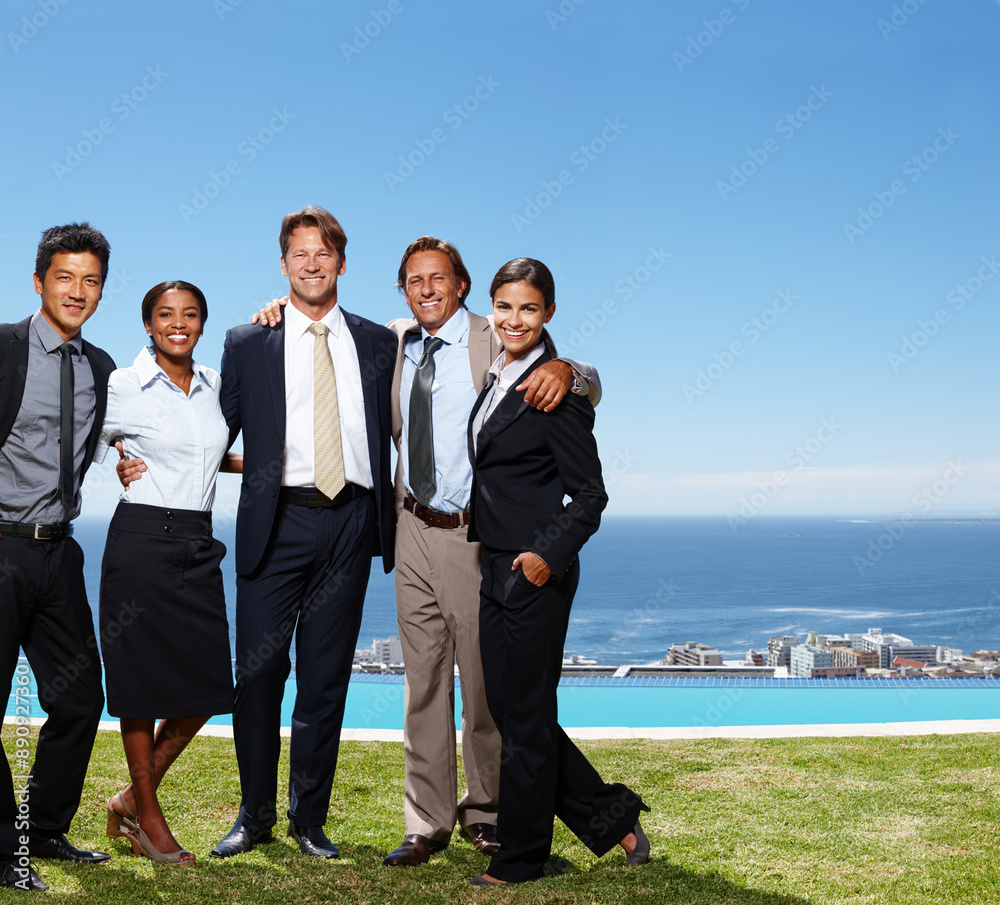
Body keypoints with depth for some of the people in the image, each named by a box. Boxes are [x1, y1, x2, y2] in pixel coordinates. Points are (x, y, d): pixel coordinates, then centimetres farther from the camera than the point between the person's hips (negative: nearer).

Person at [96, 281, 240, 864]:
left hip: (199, 546, 6)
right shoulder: (123, 386, -4)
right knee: (143, 679, 2)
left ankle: (133, 799, 22)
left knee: (207, 685, 4)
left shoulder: (213, 385, 11)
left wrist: (250, 464, 14)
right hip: (142, 540, -5)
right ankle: (148, 814, 19)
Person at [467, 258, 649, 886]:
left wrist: (548, 553, -24)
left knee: (526, 713, 2)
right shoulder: (495, 379, 12)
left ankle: (521, 858, 18)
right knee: (506, 705, 13)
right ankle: (612, 815, 25)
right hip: (495, 564, 9)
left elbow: (590, 493, -13)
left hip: (536, 571, -9)